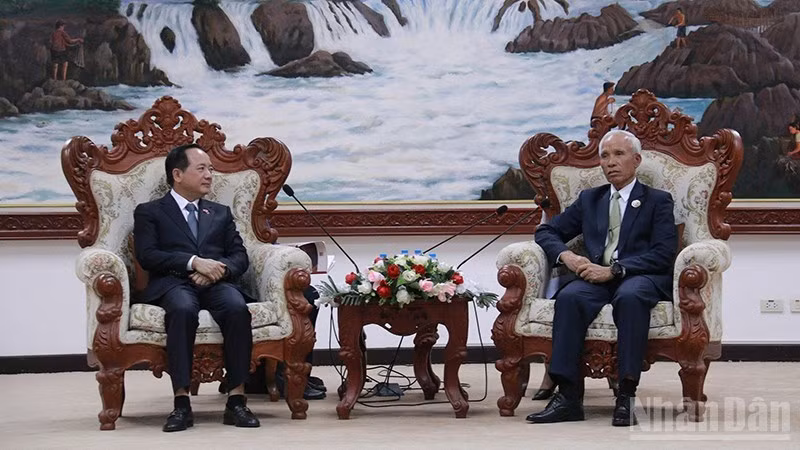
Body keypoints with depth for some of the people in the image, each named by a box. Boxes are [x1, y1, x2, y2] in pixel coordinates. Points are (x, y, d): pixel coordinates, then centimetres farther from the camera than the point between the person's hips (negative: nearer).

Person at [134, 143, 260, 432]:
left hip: (217, 283, 3)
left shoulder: (221, 213, 28)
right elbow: (147, 256, -1)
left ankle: (237, 401, -32)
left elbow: (239, 256, 15)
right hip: (174, 284, -3)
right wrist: (193, 262, -14)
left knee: (237, 308, -33)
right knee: (183, 309, -39)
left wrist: (218, 269, -8)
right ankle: (181, 404, -38)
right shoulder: (149, 212, 16)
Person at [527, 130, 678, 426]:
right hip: (597, 277, 3)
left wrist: (614, 270, -14)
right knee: (569, 297, -31)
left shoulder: (657, 201, 12)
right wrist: (566, 255, -1)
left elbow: (663, 255, -2)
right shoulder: (589, 199, 24)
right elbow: (546, 232, 23)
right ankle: (568, 396, -36)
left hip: (641, 278, -3)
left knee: (629, 296, -39)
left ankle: (626, 396, -40)